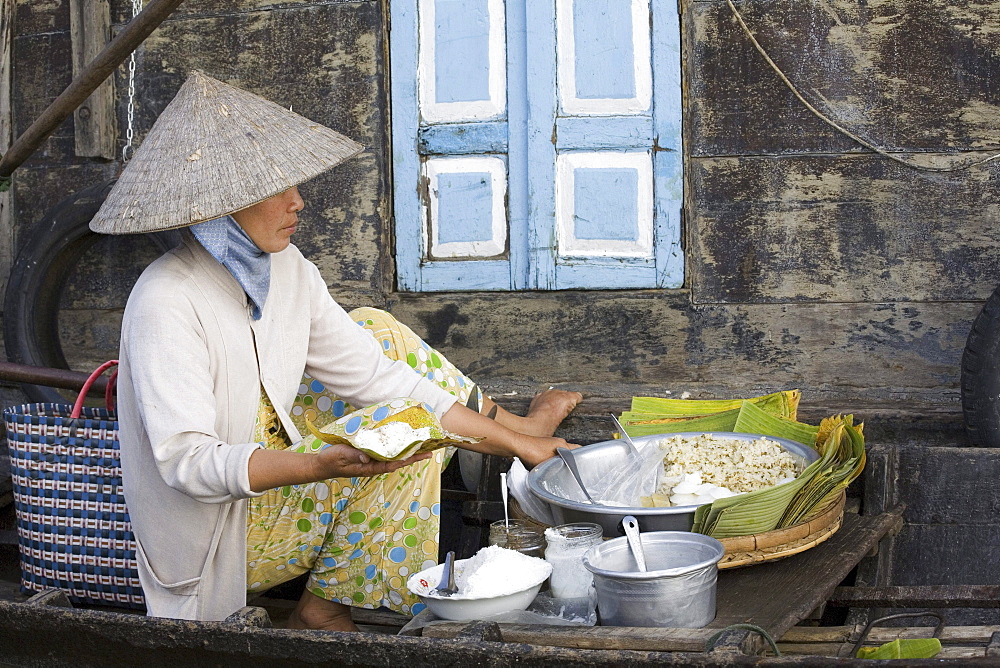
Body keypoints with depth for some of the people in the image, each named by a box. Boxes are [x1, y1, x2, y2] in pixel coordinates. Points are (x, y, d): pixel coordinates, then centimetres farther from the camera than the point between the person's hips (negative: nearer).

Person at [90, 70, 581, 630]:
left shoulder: (286, 269, -2)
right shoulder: (167, 302, -26)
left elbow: (375, 375, -1)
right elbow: (186, 460, -31)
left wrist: (510, 442, -7)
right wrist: (321, 465, -45)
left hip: (271, 469, 8)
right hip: (218, 535, -8)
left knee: (376, 331, 5)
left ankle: (513, 429, 16)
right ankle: (324, 612, -8)